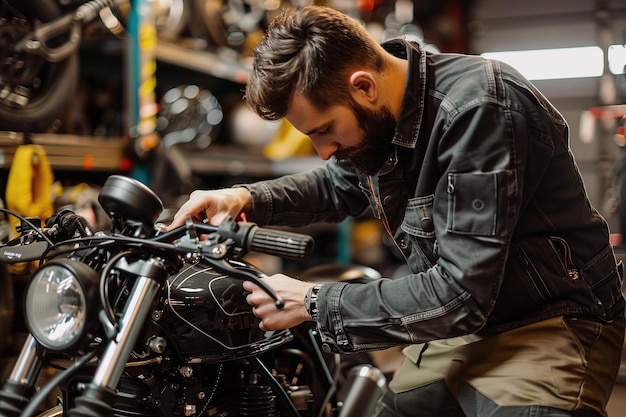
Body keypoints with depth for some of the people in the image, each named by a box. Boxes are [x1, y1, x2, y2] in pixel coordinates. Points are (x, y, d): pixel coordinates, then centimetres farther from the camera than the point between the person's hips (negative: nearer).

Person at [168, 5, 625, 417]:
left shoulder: (478, 111, -27)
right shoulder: (373, 114, -2)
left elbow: (461, 295, -28)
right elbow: (341, 185, 22)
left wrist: (312, 302, -20)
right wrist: (247, 198, 4)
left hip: (546, 326, -7)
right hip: (456, 324, 8)